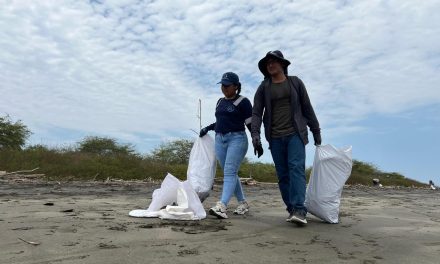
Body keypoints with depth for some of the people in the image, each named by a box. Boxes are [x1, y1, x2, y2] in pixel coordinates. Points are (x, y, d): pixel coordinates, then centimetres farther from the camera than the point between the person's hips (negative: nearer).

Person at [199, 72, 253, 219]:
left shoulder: (242, 101, -2)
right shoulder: (220, 102, 18)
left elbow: (251, 124, -6)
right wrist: (207, 128, 16)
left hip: (237, 139, -7)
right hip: (220, 140, 7)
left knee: (229, 172, -16)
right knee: (230, 173, 6)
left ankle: (221, 206, -25)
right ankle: (243, 203, 17)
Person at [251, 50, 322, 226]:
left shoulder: (295, 82, 8)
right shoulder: (264, 88, 8)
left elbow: (307, 108, 10)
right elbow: (256, 112, 1)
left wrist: (316, 131, 10)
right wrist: (255, 135, -14)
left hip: (295, 134, -2)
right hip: (275, 137, 2)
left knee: (296, 168, -17)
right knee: (283, 175, 3)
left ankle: (299, 210, -20)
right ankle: (292, 209, 12)